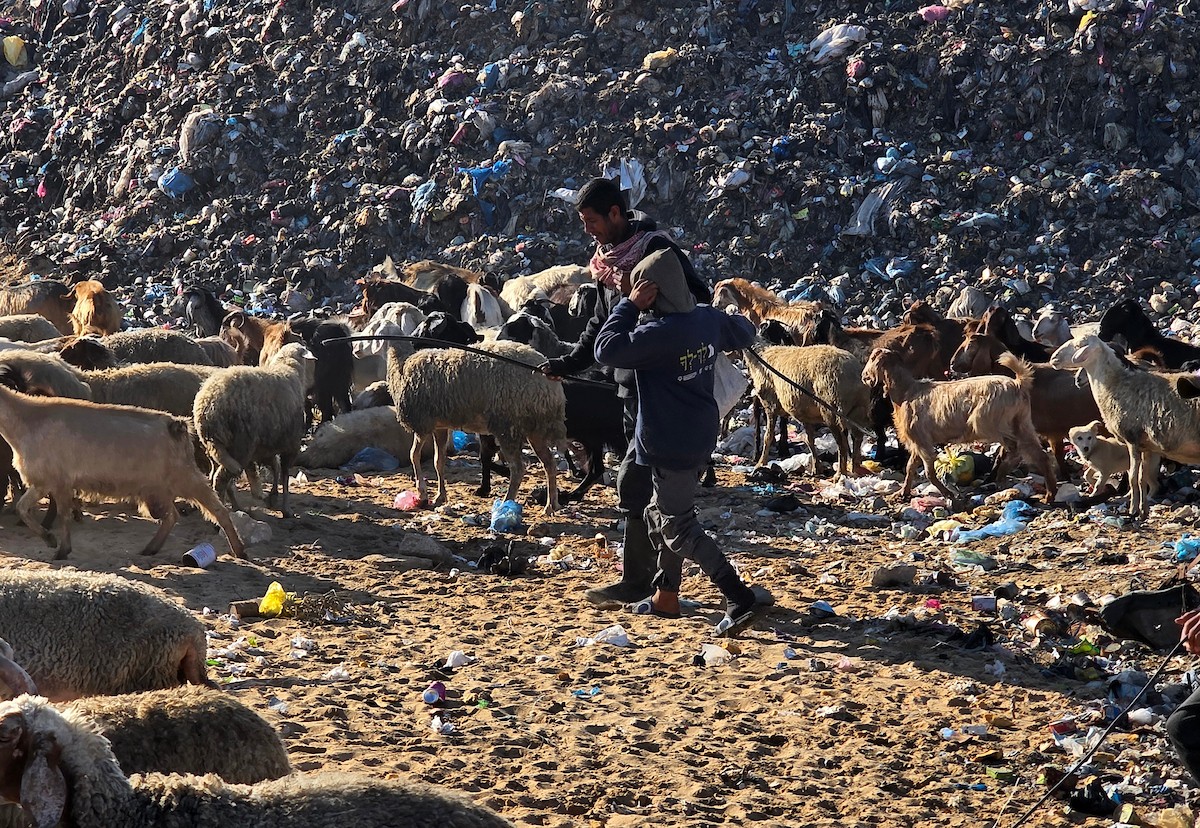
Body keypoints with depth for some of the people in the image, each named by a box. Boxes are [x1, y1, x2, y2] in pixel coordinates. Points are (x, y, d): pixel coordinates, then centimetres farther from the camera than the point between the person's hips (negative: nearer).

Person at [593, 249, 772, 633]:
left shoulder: (658, 334, -23)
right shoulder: (709, 320, 1)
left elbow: (606, 349, -24)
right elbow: (744, 332, 20)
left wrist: (629, 306, -17)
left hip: (670, 444, -9)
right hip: (701, 437, 9)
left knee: (679, 528, -3)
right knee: (661, 515, 22)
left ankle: (741, 598, -11)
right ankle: (666, 596, 30)